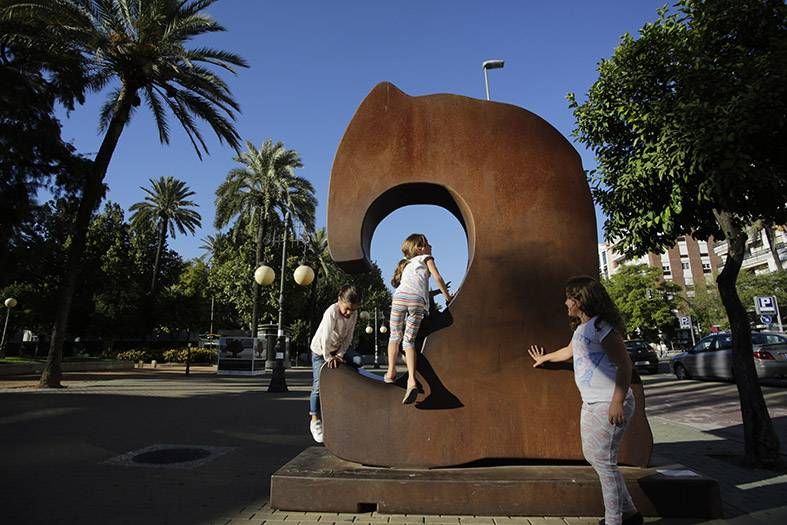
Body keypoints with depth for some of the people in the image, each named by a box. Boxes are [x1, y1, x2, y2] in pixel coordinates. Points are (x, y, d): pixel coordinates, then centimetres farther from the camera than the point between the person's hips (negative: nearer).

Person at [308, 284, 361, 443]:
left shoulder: (354, 314, -13)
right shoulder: (331, 312, -31)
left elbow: (348, 337, -8)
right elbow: (325, 338, -31)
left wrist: (339, 354, -15)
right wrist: (328, 357, -26)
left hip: (338, 350, 6)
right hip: (320, 350, -5)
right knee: (319, 384, -8)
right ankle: (315, 419, 3)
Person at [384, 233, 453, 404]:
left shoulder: (406, 264, 35)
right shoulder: (426, 258, 23)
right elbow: (437, 278, 10)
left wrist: (436, 292, 42)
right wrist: (447, 297, 19)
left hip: (400, 298, 3)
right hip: (417, 301, -2)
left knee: (395, 336, 19)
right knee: (409, 340, -3)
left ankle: (391, 372, 17)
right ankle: (411, 380, -17)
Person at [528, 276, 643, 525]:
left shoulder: (600, 326, -14)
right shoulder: (581, 329, 14)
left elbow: (624, 364, -19)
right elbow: (568, 351, 34)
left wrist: (617, 402, -26)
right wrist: (545, 358, 51)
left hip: (609, 405, -10)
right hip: (591, 404, 10)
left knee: (603, 461, -5)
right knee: (592, 456, 14)